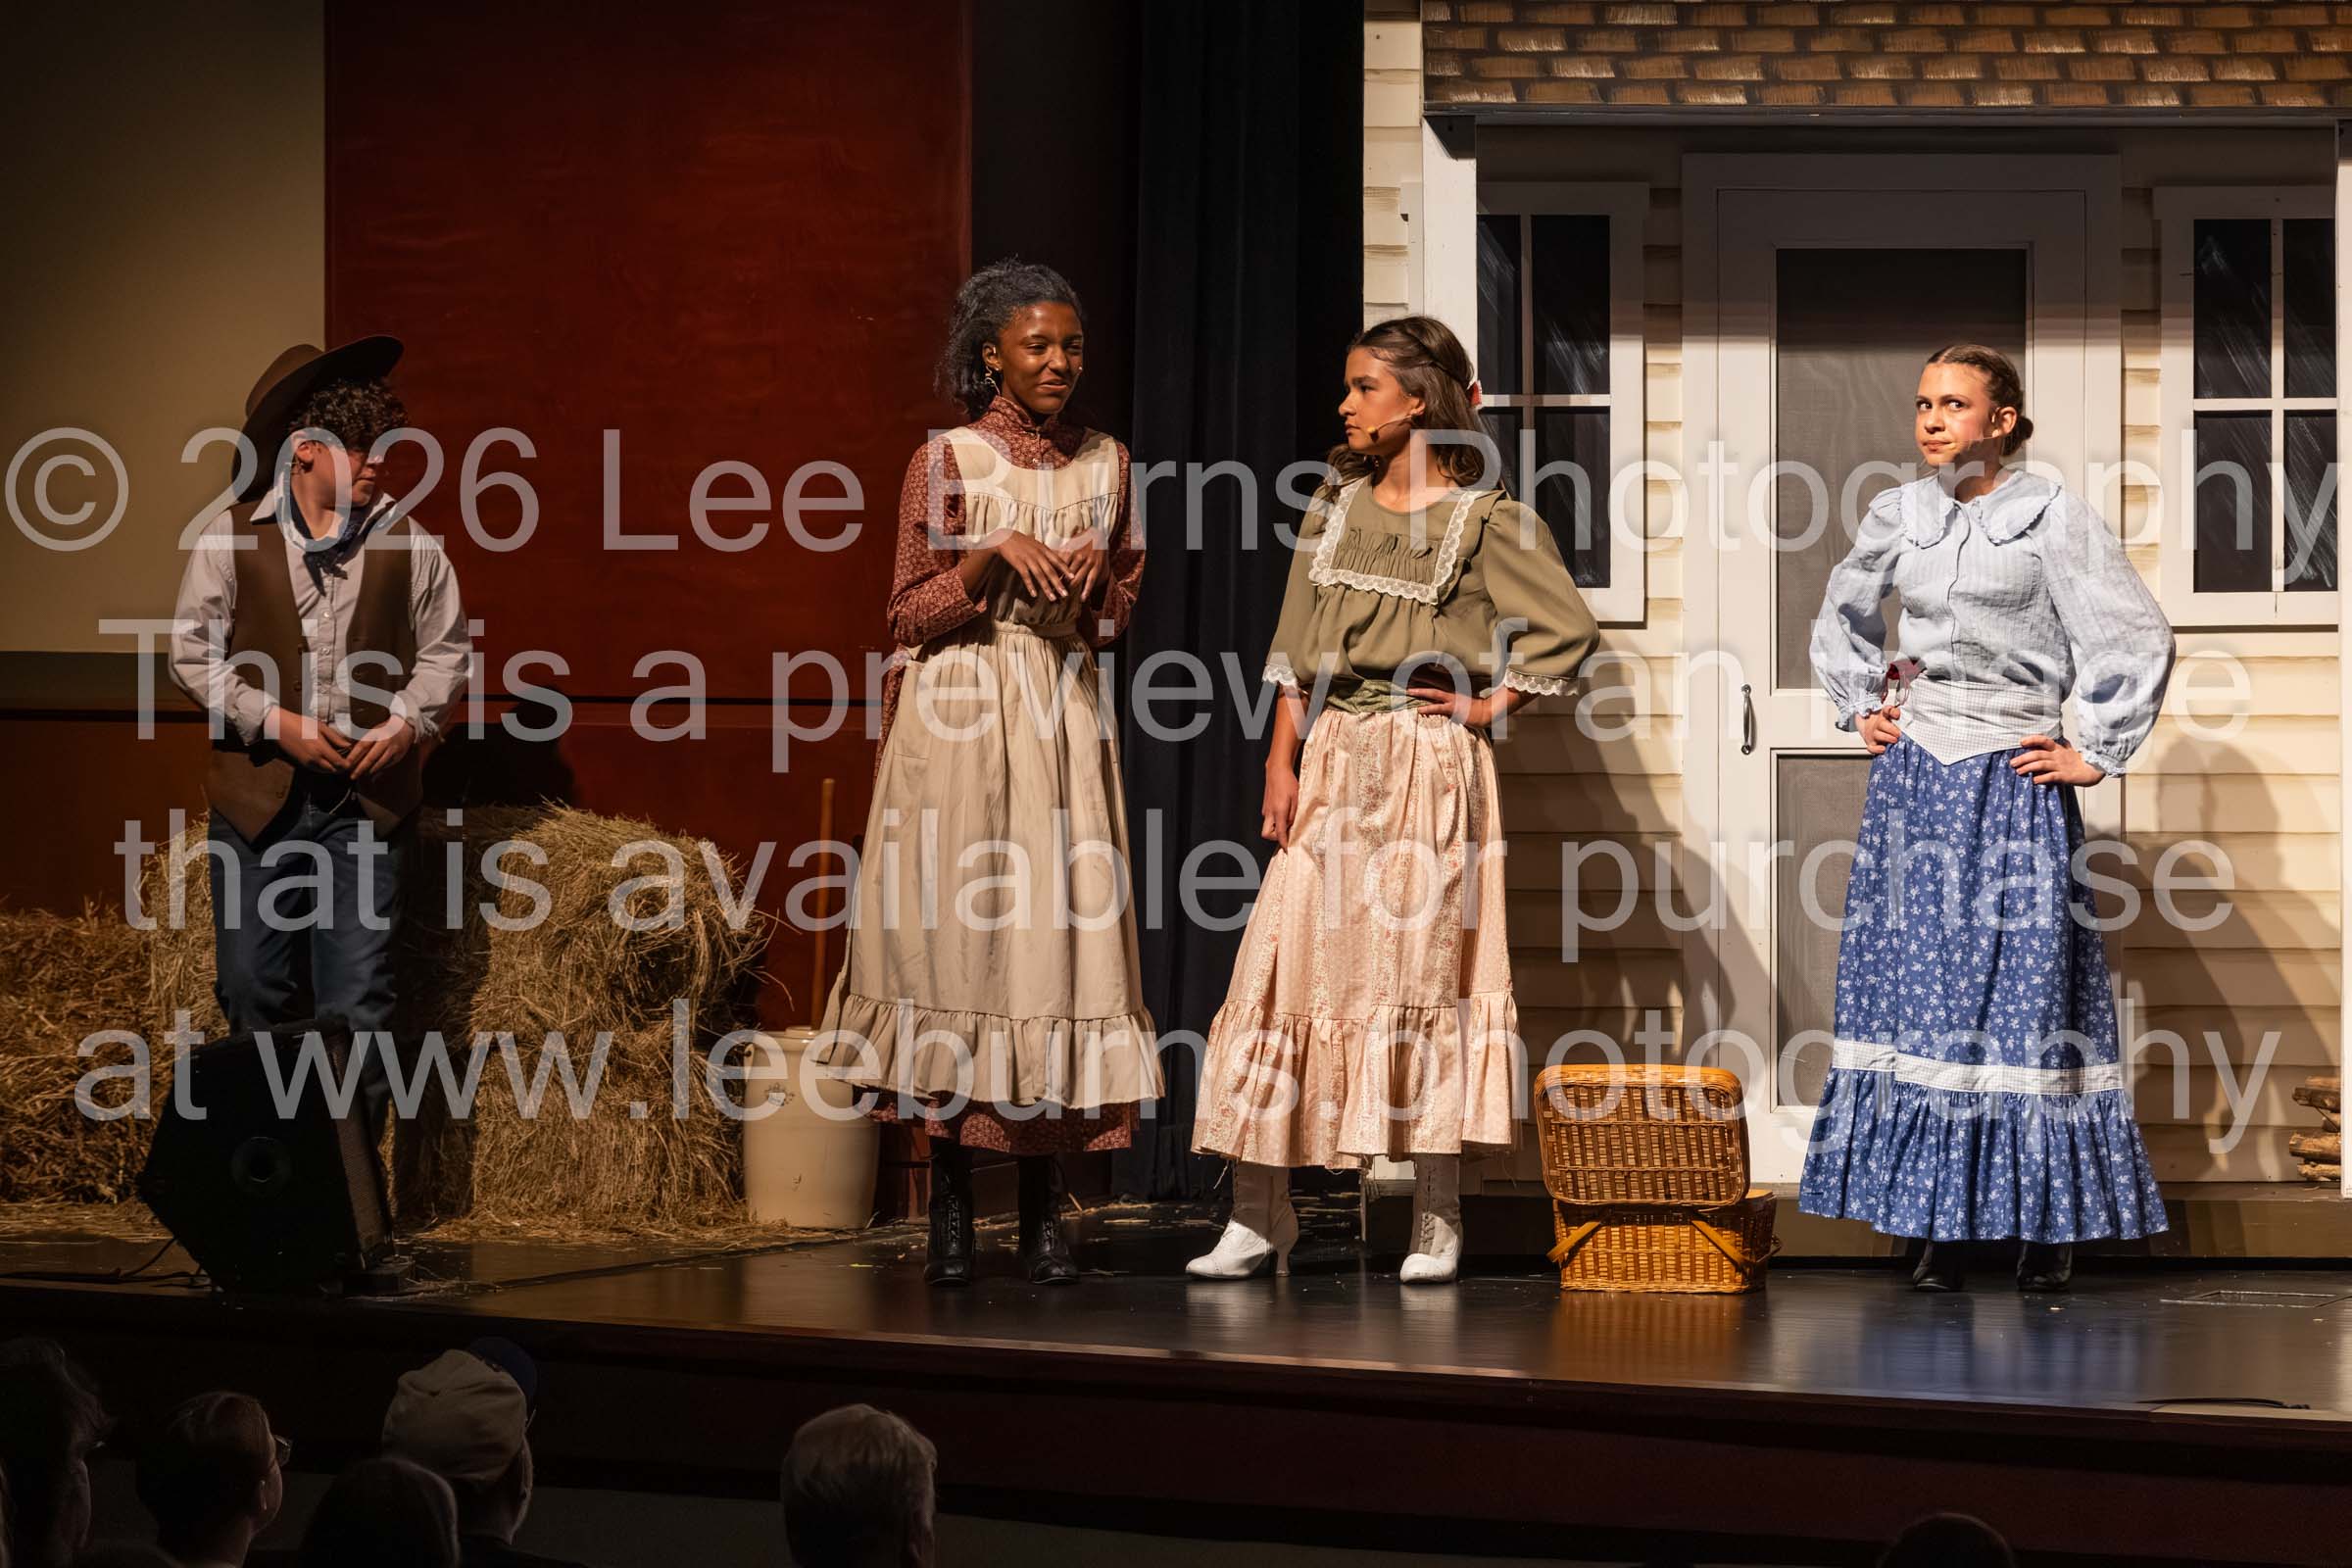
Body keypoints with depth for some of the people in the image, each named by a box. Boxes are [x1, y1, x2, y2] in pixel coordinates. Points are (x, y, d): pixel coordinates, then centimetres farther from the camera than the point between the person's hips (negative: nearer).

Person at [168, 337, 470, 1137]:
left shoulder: (405, 541, 3)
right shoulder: (232, 538, -1)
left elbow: (445, 648, 9)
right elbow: (193, 653, 0)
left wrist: (408, 721, -9)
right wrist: (274, 722, -11)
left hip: (367, 798, 0)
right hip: (260, 793, 0)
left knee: (358, 1000, -3)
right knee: (254, 988, 4)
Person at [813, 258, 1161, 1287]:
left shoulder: (1106, 463, 11)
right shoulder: (946, 462, -1)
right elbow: (911, 615, -1)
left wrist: (1093, 580, -3)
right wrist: (994, 554, -15)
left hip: (1065, 714, 3)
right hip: (959, 715, -3)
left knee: (1057, 933, -3)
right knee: (955, 932, -5)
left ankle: (1043, 1215, 1)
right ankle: (949, 1208, 2)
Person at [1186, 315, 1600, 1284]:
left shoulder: (1483, 520, -3)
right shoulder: (1335, 507, 13)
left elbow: (1569, 629, -5)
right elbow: (1297, 652, 13)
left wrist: (1494, 705, -4)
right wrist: (1281, 763, 6)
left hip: (1430, 762, -5)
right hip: (1334, 758, 5)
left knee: (1423, 969, -2)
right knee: (1284, 966, -2)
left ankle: (1437, 1226, 5)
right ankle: (1258, 1221, 1)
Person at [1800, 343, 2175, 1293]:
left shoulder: (2051, 518, -4)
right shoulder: (1900, 516, 9)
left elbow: (2141, 639, -6)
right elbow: (1840, 620, 28)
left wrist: (2098, 754, -5)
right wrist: (1859, 708, 16)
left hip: (2013, 784, -4)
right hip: (1914, 778, 4)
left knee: (2023, 991, -3)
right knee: (1919, 988, 2)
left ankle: (2048, 1217, 6)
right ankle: (1941, 1226, 5)